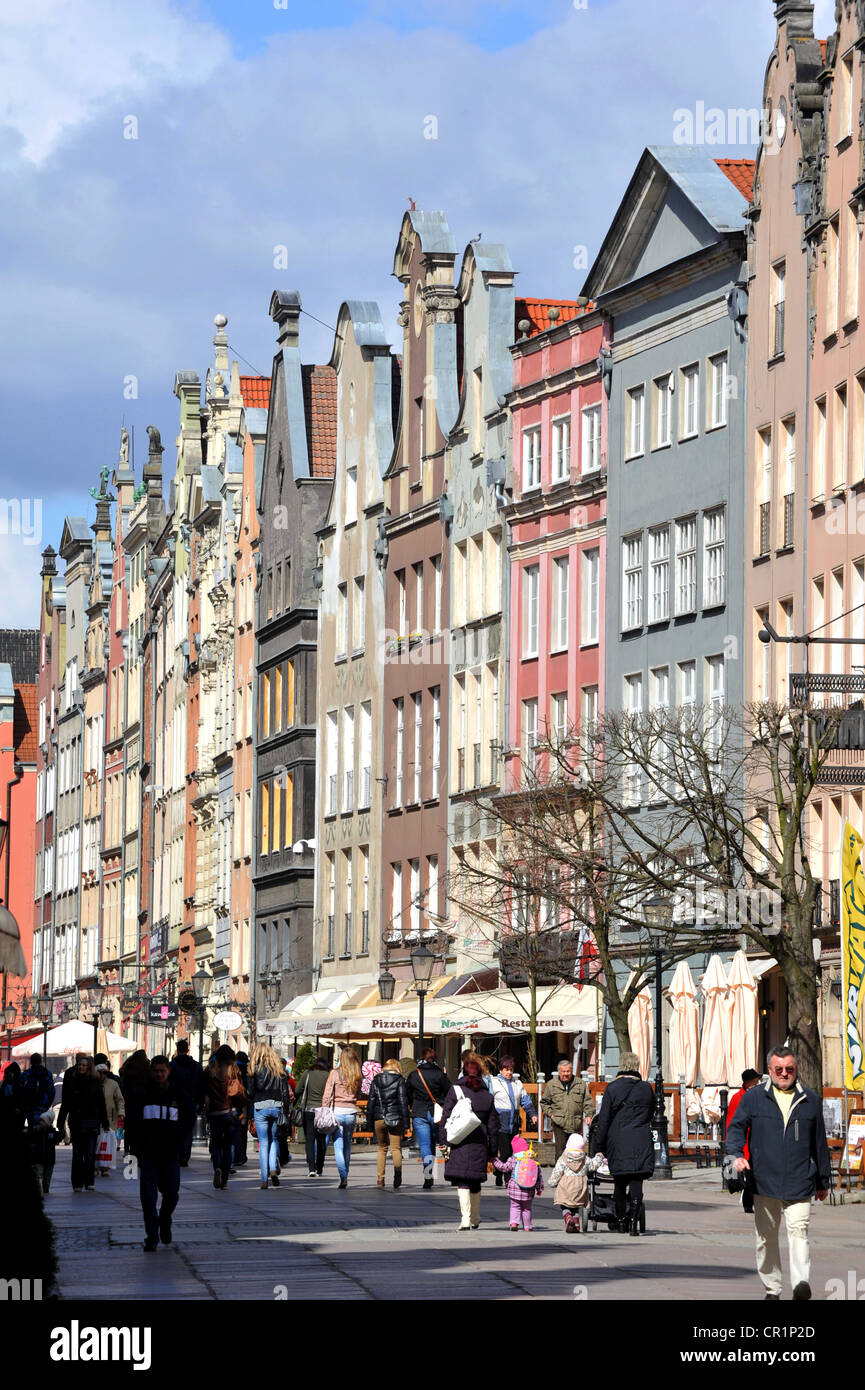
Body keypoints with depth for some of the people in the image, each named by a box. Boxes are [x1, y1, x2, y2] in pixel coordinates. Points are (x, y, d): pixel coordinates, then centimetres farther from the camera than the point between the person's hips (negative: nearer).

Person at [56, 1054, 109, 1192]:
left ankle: (89, 1182, 3)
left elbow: (101, 1104, 6)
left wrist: (104, 1123, 3)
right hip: (76, 1122, 1)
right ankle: (77, 1183, 7)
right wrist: (61, 1124, 6)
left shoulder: (95, 1083, 4)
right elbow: (65, 1104, 9)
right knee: (77, 1154, 2)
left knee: (90, 1154, -3)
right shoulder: (71, 1082, 6)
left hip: (92, 1122, -1)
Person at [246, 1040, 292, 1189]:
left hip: (260, 1107, -3)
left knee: (263, 1142, 0)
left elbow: (250, 1091, -6)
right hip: (276, 1106, 3)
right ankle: (274, 1168, -4)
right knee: (274, 1139, 17)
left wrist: (248, 1112, 4)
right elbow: (285, 1091, 6)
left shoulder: (254, 1068, -3)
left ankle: (264, 1179, -1)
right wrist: (287, 1110, 10)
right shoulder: (279, 1068, 7)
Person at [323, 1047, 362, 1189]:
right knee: (347, 1145, 15)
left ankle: (343, 1176, -17)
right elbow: (358, 1094, 10)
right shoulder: (358, 1076, 3)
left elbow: (327, 1095, -7)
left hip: (337, 1112, -3)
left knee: (338, 1146, -4)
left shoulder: (335, 1073, -6)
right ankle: (345, 1176, 19)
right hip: (352, 1112, 3)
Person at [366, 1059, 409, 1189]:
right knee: (396, 1148, 2)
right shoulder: (399, 1080, -1)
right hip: (395, 1118, -2)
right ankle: (397, 1169, -24)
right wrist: (405, 1122, -2)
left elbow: (371, 1102, 7)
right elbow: (403, 1101, -4)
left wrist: (369, 1123, 11)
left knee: (382, 1149, 13)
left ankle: (380, 1178, 7)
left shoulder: (376, 1080, 7)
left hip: (379, 1119, 2)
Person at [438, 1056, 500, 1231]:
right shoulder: (487, 1096, 10)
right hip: (480, 1144, 4)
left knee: (462, 1183, -6)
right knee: (475, 1183, 16)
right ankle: (475, 1220, 26)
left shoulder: (455, 1091, 0)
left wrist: (444, 1142, -2)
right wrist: (492, 1150, 18)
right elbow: (493, 1125, 13)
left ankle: (466, 1219, -19)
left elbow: (446, 1119, -4)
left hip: (459, 1144, -4)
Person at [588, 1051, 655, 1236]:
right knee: (636, 1182, -3)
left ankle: (621, 1220, 17)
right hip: (641, 1142, 0)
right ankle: (633, 1221, -14)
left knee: (619, 1183, 12)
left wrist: (598, 1147, 2)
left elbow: (604, 1121, -2)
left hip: (617, 1142, 0)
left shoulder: (612, 1089, -2)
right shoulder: (647, 1089, 3)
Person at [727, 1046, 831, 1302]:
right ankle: (772, 1288, 18)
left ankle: (801, 1283, -27)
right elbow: (737, 1127, 5)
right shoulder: (753, 1097, 7)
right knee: (766, 1237, 8)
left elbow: (820, 1143, 16)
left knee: (798, 1232, -16)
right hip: (764, 1183, 1)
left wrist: (823, 1181, 18)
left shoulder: (810, 1100, 11)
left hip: (799, 1183, -1)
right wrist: (737, 1154, -16)